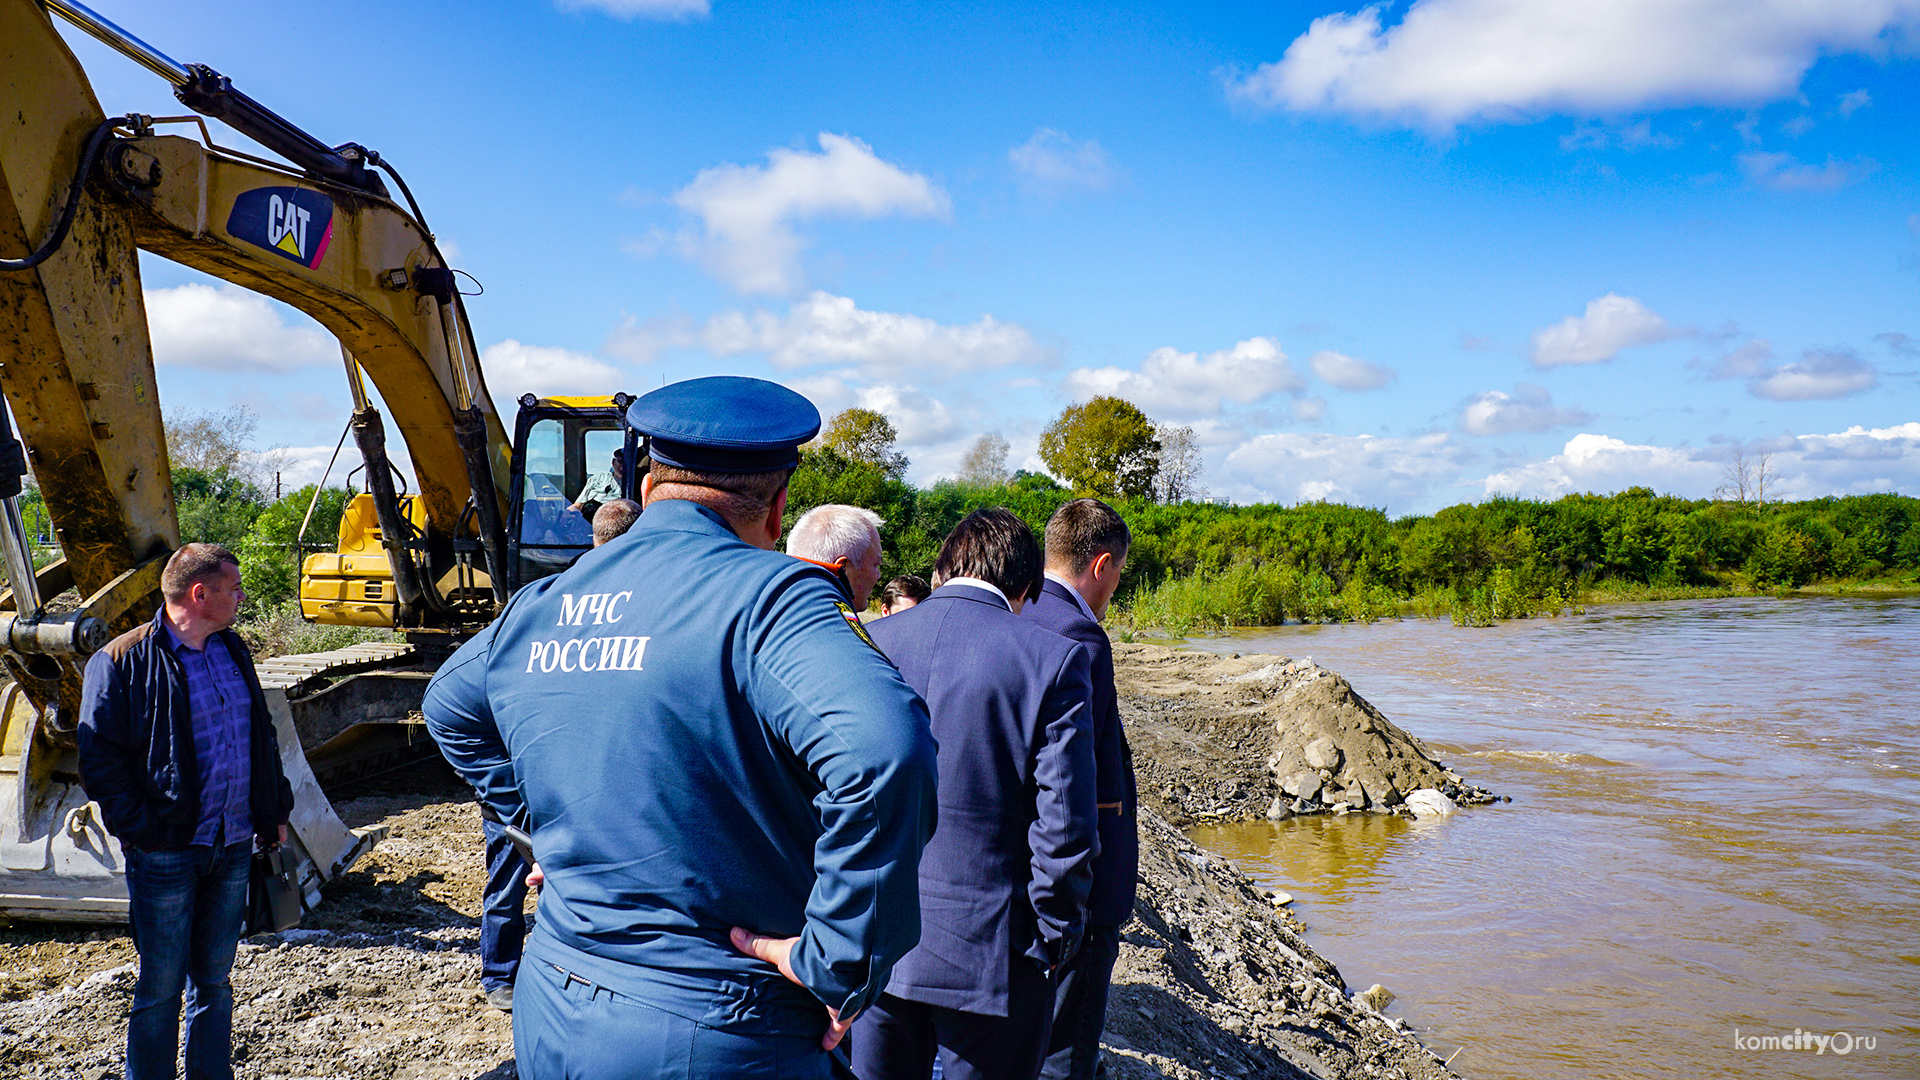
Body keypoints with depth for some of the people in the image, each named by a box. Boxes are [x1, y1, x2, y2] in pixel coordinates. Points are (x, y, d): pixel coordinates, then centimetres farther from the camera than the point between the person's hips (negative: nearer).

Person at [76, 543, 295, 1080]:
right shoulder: (122, 662, -9)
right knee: (161, 985, 3)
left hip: (234, 846, 6)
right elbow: (99, 758, -9)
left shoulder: (233, 651, 11)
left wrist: (275, 810, 16)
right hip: (167, 854, -6)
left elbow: (262, 737, 20)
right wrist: (139, 828, -13)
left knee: (214, 977, 15)